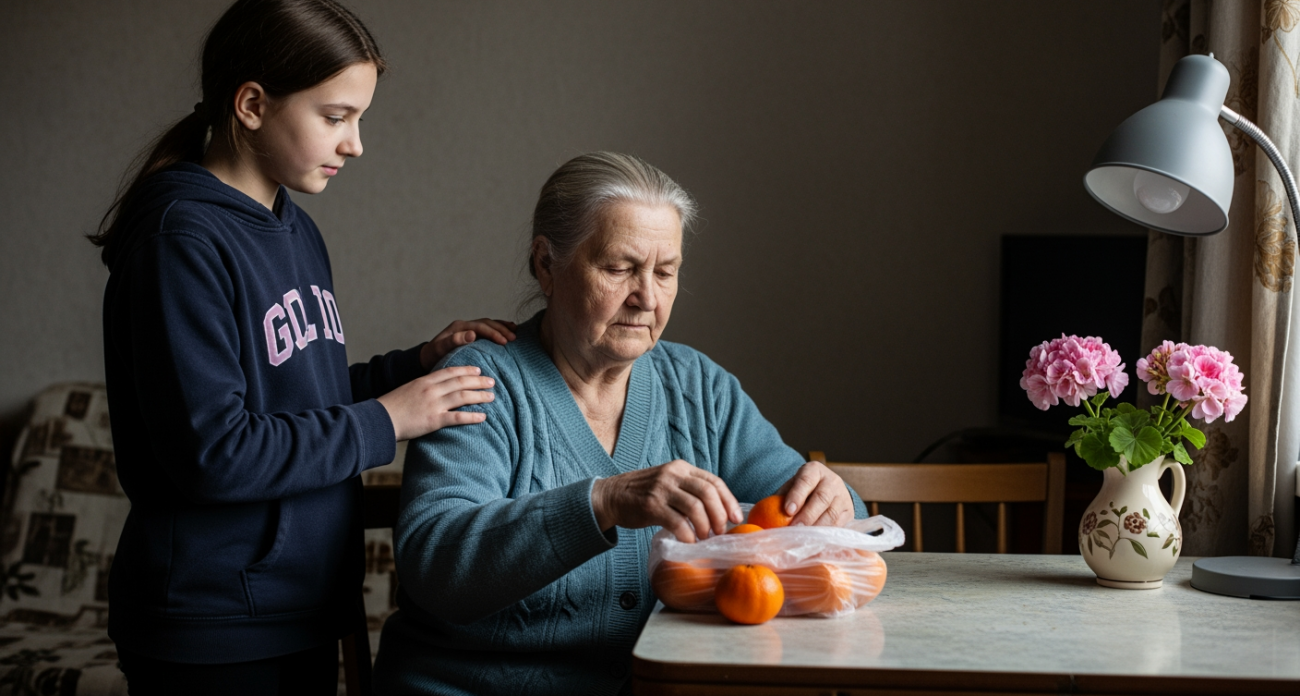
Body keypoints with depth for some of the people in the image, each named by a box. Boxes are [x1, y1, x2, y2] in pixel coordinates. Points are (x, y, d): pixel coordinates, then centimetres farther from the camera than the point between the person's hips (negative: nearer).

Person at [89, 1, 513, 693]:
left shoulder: (297, 232, 10)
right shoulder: (181, 236, -18)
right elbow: (210, 451, -23)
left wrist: (417, 363, 1)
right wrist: (385, 421, -17)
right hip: (212, 630, -8)